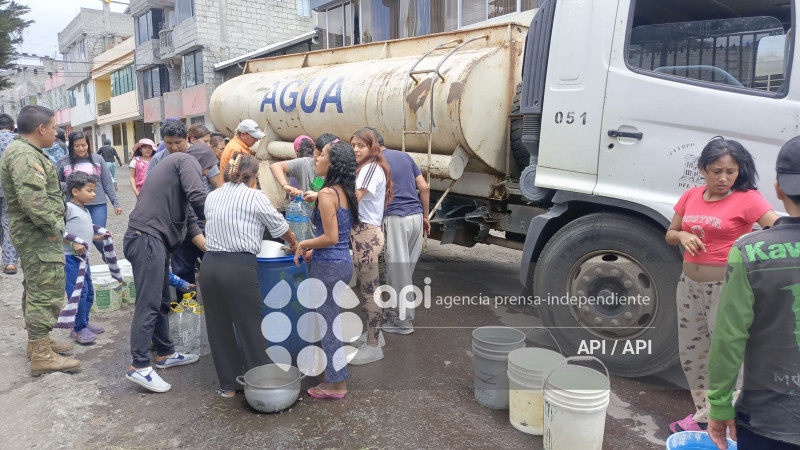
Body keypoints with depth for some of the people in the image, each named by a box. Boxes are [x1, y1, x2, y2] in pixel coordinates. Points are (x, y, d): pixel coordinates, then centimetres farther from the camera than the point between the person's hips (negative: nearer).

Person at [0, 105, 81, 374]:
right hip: (39, 236, -11)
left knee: (35, 289, 19)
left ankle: (37, 341, 32)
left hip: (30, 233, 11)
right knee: (47, 292, -7)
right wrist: (52, 227, -19)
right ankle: (42, 356, -2)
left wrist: (51, 225, 15)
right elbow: (32, 199, -30)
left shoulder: (22, 150, 16)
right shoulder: (25, 155, -19)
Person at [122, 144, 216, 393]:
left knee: (162, 301, 16)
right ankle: (139, 366, -5)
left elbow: (190, 221, 25)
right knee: (148, 304, -9)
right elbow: (199, 199, -18)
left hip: (155, 241, 10)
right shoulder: (187, 161, 0)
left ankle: (165, 353, 27)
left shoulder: (176, 167, 28)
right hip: (147, 238, -10)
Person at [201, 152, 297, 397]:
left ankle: (228, 384, 27)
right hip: (239, 268, -5)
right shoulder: (255, 196, -1)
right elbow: (279, 226, 7)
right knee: (251, 328, 5)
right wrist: (295, 245, 26)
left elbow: (212, 226, 17)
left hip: (209, 265, 6)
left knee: (218, 327, 14)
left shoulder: (211, 197, 13)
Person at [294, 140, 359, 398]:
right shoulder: (346, 193, 10)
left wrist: (303, 244, -8)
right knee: (332, 319, 20)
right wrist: (313, 251, 15)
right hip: (344, 263, 9)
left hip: (328, 266, -9)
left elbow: (331, 238, -22)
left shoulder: (327, 193, -17)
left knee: (328, 322, 3)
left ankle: (336, 384, 15)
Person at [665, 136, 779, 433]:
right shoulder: (691, 197, 7)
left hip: (727, 287, -6)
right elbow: (670, 235, 14)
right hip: (690, 284, 6)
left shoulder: (747, 198, -9)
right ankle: (703, 411, 32)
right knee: (691, 352, 15)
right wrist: (682, 236, -9)